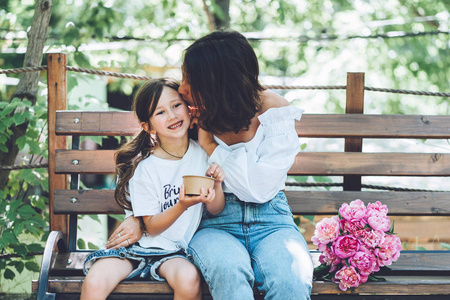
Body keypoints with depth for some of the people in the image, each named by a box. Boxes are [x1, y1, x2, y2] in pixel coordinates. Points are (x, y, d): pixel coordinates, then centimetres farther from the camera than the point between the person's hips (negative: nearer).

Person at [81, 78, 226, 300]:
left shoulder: (202, 154, 0)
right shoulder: (144, 167, -10)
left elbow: (215, 210, 8)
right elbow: (152, 227, -8)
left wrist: (217, 185, -13)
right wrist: (182, 206, -24)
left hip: (175, 250, 2)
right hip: (138, 242, -1)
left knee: (189, 279, -33)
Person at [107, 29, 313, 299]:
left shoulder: (275, 110, -5)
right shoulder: (197, 114, 1)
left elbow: (259, 189, -13)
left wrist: (211, 146, -11)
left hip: (269, 219, -1)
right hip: (215, 222, 1)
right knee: (228, 270, -37)